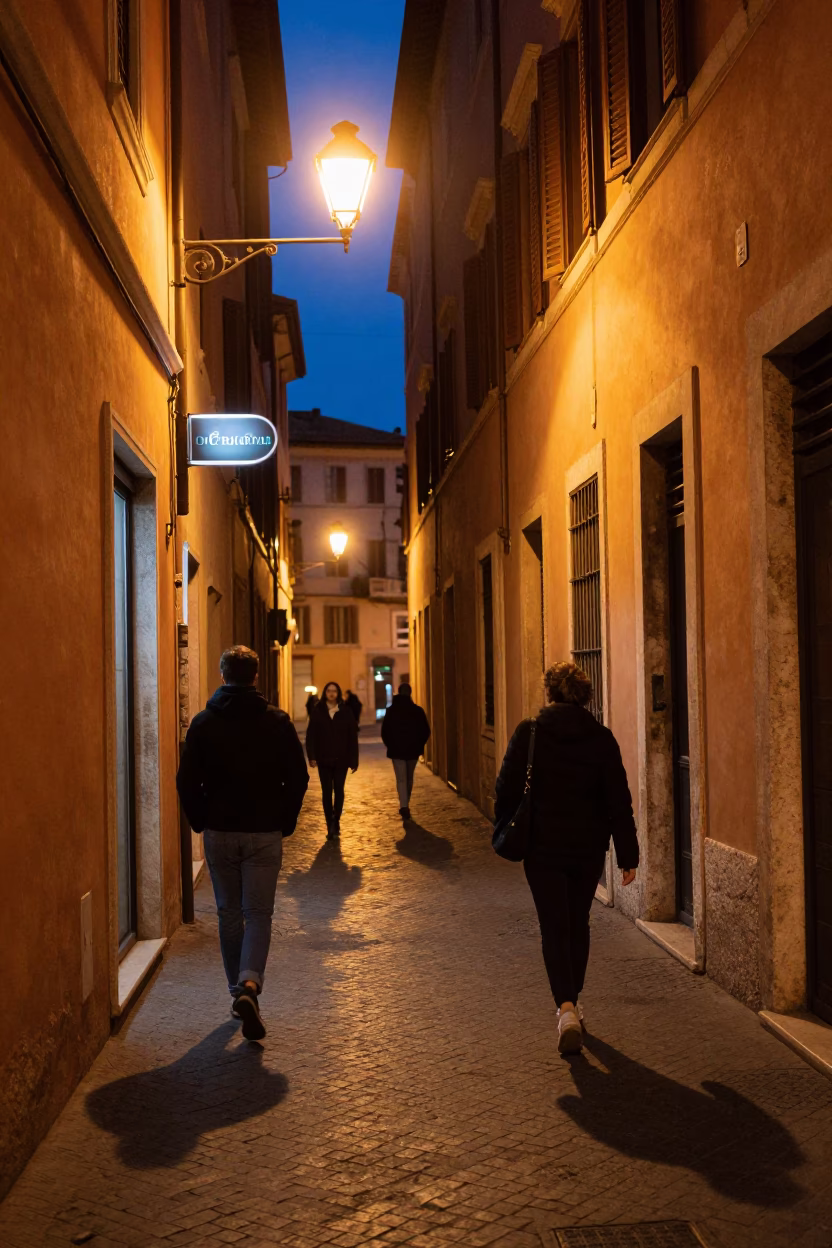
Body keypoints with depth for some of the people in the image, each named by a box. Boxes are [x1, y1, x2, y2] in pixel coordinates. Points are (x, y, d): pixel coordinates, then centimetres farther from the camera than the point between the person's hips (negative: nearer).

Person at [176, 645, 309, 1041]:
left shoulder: (203, 722, -1)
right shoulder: (277, 722, -3)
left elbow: (187, 782, -2)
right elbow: (298, 779, -2)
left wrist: (201, 823, 10)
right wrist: (285, 823, 8)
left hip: (219, 833, 1)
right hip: (264, 834, -1)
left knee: (229, 914, 14)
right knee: (259, 914, 2)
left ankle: (238, 991, 19)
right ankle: (249, 984, -19)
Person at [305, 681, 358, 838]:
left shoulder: (346, 712, 0)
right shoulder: (317, 712, -1)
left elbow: (353, 737, -1)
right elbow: (311, 736, -3)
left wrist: (354, 760, -4)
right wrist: (312, 756, -12)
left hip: (341, 759, 0)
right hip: (324, 759, 0)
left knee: (339, 790, 4)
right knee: (326, 792, 2)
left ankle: (335, 821, 18)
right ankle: (331, 825, 5)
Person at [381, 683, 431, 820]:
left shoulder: (391, 710, -5)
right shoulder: (417, 711, -5)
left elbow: (384, 731, -3)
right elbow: (426, 731, -3)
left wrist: (390, 745, 11)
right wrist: (419, 745, 10)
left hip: (397, 750, -1)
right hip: (413, 750, 1)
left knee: (401, 779, -3)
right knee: (409, 778, 17)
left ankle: (404, 806, -18)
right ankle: (405, 805, 27)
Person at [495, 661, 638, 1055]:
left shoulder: (528, 734, -7)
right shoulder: (601, 739, -3)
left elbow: (507, 790, -3)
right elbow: (619, 802, -3)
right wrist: (627, 855, 1)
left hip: (543, 848, -2)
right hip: (588, 848, 2)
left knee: (554, 927, -1)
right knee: (578, 925, 18)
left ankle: (566, 1007, -18)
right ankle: (573, 1002, 29)